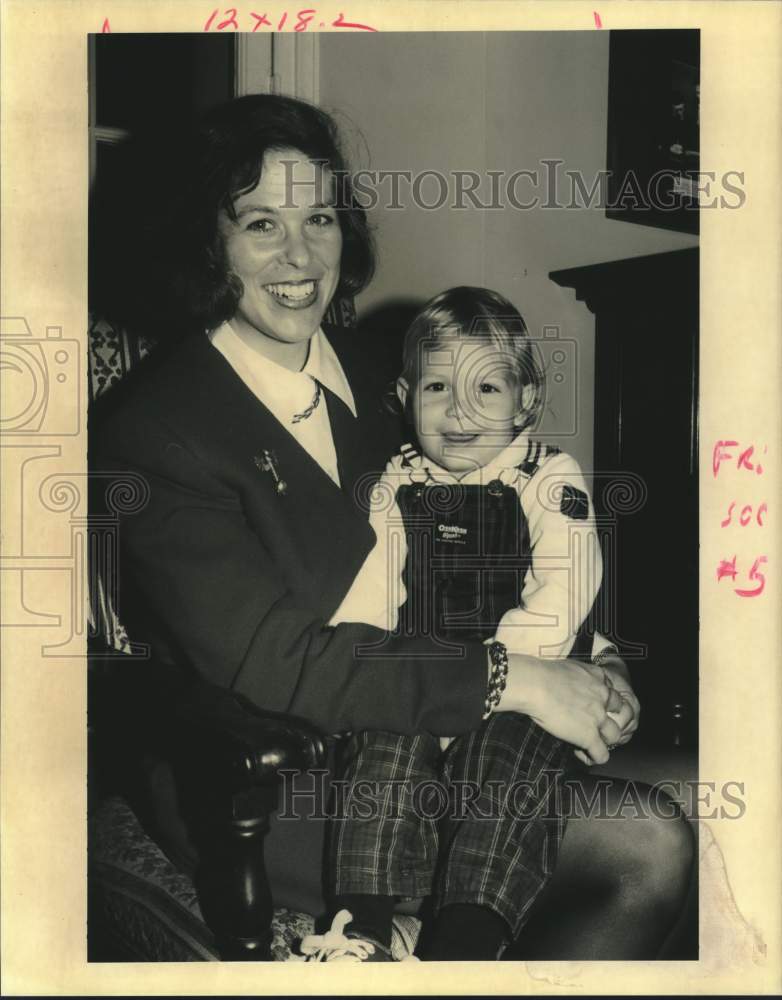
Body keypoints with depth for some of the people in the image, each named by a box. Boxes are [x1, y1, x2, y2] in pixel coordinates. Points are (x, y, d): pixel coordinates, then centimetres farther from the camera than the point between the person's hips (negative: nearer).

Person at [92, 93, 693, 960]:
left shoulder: (356, 368, 5)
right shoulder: (154, 434, -18)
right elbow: (273, 663, -23)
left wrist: (577, 658, -6)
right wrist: (511, 678, -24)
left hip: (397, 725, 7)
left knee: (658, 847, -5)